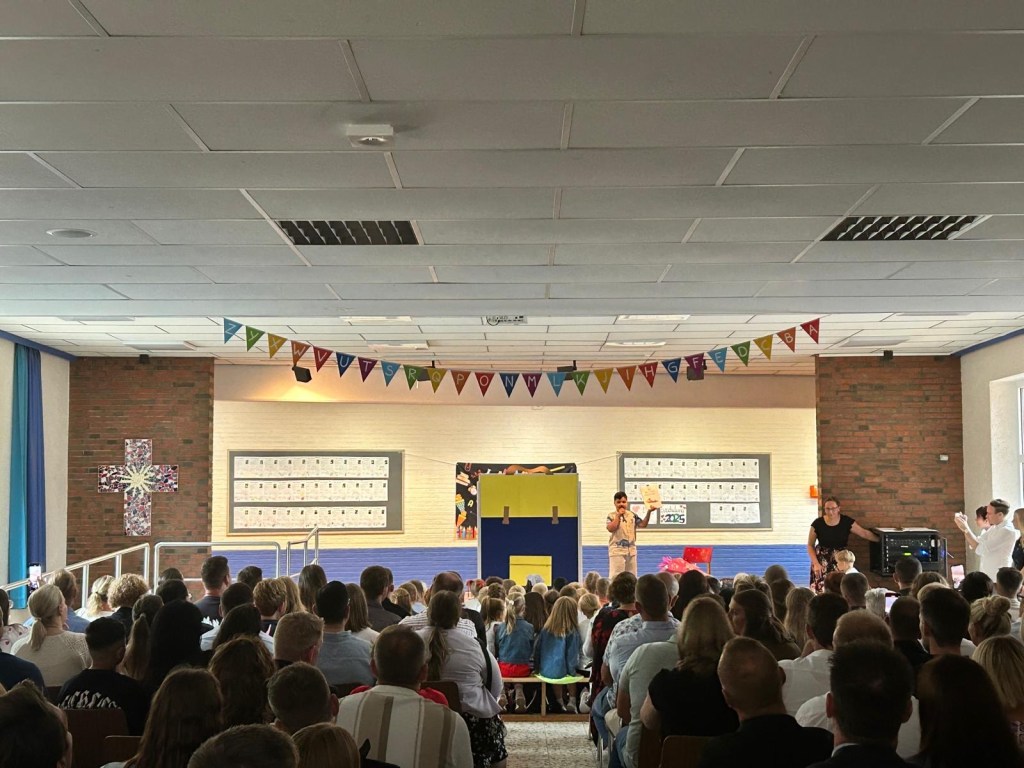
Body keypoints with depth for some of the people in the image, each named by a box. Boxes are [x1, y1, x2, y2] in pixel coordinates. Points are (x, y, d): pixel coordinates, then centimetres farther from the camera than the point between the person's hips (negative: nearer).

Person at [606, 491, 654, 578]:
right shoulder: (611, 515, -3)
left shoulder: (632, 515, 8)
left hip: (631, 550, 5)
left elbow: (643, 524, 0)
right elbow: (611, 528, -18)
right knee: (615, 576, -8)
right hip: (617, 550, -5)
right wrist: (619, 515, -14)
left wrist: (649, 512, -11)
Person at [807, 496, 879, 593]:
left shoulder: (847, 522, -6)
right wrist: (815, 563, -9)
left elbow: (864, 533, 1)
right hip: (822, 561, -1)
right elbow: (810, 545, 0)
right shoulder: (817, 524, -7)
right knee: (821, 590, -11)